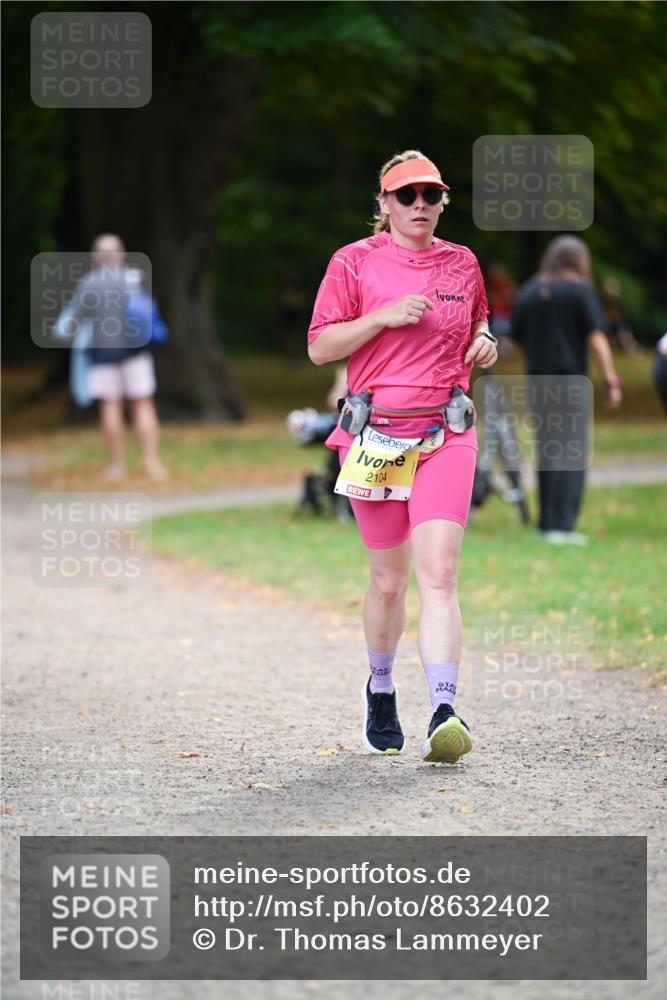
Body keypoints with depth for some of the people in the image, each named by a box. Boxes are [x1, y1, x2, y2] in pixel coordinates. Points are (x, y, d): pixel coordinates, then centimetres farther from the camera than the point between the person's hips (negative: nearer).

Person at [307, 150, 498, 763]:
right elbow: (320, 347, -2)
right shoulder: (355, 262, 1)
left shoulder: (462, 264, 10)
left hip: (446, 435, 1)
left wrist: (485, 340, 4)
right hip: (375, 433, -1)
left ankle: (444, 713, -23)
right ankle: (381, 690, 33)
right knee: (389, 580, 7)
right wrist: (386, 315, -14)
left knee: (439, 575, -15)